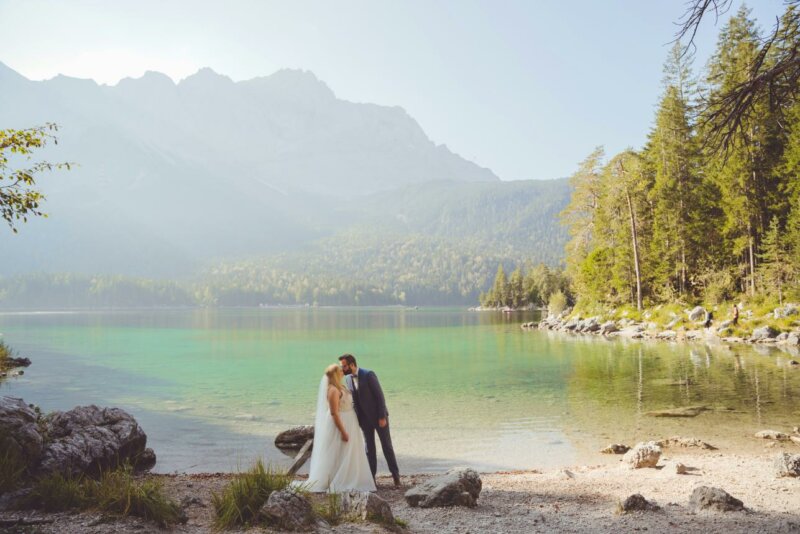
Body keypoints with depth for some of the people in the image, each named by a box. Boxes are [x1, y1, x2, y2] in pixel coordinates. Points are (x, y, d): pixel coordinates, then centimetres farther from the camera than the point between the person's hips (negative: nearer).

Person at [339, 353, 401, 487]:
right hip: (364, 419, 5)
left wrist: (382, 417, -18)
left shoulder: (369, 375, -19)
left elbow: (379, 396, -18)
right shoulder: (348, 379, 1)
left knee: (387, 446, 3)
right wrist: (357, 419, 7)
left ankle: (395, 475, 14)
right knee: (369, 448, 9)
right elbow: (353, 399, 10)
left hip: (378, 416, -5)